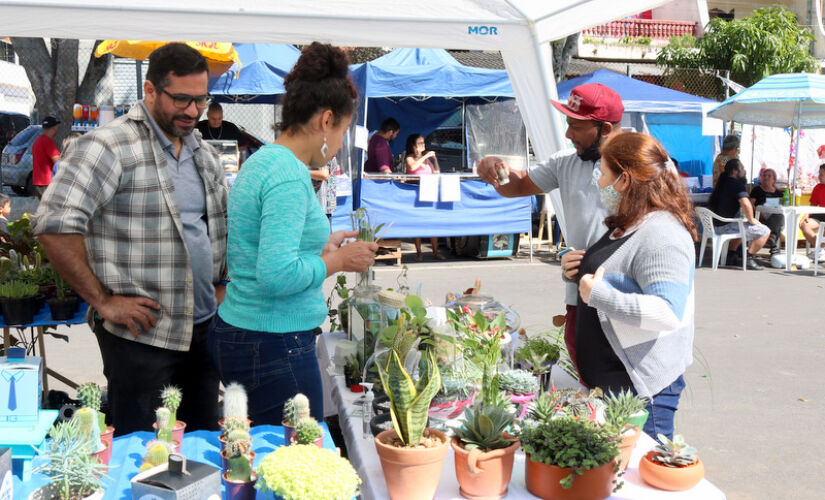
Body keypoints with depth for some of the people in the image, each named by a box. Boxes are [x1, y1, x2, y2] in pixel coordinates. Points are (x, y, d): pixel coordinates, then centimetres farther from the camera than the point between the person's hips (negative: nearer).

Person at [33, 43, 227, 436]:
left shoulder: (204, 153, 12)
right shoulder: (108, 146, -12)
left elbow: (224, 222, 25)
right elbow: (55, 225, -19)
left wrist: (221, 285, 12)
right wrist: (102, 301, -17)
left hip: (203, 326, 7)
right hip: (142, 333, -7)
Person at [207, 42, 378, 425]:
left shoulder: (260, 160, 12)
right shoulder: (289, 176, -18)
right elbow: (276, 276, -27)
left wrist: (320, 246, 19)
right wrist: (338, 261, -13)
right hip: (275, 347, -10)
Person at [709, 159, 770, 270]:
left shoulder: (722, 182, 15)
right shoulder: (737, 184, -14)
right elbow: (745, 204, -31)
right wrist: (751, 220, -14)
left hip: (715, 224, 10)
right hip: (726, 226, -10)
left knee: (742, 227, 39)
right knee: (765, 231, -5)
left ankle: (731, 256, 31)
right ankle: (748, 259, -4)